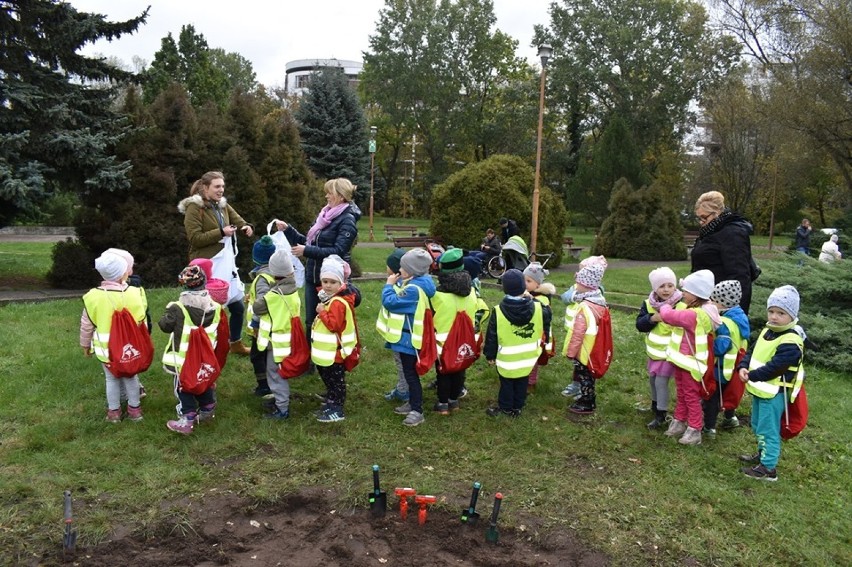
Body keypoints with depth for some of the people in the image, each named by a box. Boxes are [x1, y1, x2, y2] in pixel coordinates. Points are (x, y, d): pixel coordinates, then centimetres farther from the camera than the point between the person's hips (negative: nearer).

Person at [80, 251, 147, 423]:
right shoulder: (134, 293, -17)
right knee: (131, 376, 18)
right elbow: (142, 322, -6)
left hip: (106, 347, 1)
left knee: (112, 378, 17)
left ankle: (114, 412, 28)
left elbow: (86, 325, -2)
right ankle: (135, 409, 29)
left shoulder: (93, 296, -14)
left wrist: (85, 344, 14)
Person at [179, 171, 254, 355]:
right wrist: (221, 232, -22)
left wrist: (247, 228, -11)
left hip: (226, 264, 8)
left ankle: (236, 343, 32)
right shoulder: (194, 208, -10)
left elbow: (239, 221, 12)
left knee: (238, 306, 14)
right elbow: (194, 238, -16)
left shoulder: (223, 205, 12)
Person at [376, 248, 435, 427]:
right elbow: (399, 299, 15)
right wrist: (395, 284, 0)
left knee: (410, 373, -4)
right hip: (405, 336, 11)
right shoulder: (412, 283, 7)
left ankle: (417, 411, 3)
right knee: (408, 371, 20)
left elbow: (390, 302, -26)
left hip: (408, 338, -11)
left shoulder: (413, 289, -26)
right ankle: (413, 402, 33)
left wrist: (389, 285, -11)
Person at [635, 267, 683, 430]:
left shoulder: (682, 305, -19)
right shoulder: (648, 304, -4)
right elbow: (639, 325, -11)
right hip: (654, 350, 6)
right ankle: (655, 404, 44)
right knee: (653, 379, 20)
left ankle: (661, 415, 10)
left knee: (661, 381, -4)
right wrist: (652, 318, -25)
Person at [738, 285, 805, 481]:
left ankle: (768, 468, 7)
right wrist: (743, 367, -10)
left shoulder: (791, 342, -22)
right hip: (759, 389, 9)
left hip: (774, 393, -9)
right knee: (757, 425, 23)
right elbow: (752, 352, 9)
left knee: (767, 429, -2)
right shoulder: (767, 331, 8)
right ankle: (763, 454, 41)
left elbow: (774, 367, -25)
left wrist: (751, 376, -18)